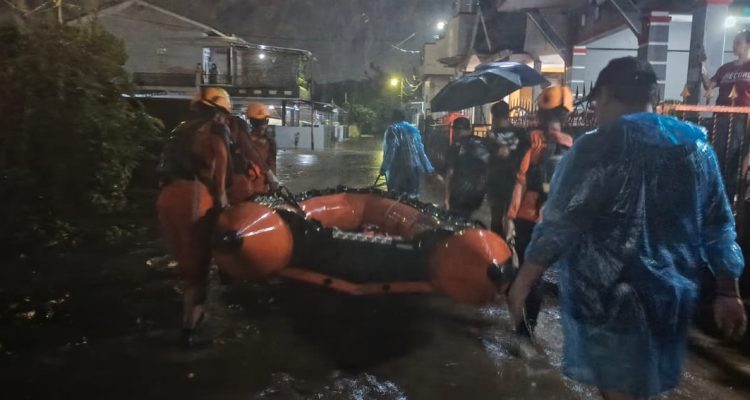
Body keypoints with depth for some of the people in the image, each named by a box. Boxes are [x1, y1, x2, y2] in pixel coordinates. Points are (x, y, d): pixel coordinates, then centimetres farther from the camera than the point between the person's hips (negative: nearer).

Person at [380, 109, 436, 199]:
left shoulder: (393, 129, 0)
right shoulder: (413, 129, 19)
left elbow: (390, 150, -13)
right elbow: (421, 150, 17)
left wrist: (384, 167, -13)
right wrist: (429, 168, 20)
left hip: (399, 169, -6)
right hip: (414, 168, 6)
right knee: (412, 194, 13)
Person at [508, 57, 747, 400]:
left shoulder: (596, 148, -16)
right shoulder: (697, 145, 3)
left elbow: (558, 226, -17)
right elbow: (718, 227, 6)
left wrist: (522, 282, -7)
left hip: (607, 298, -6)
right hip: (672, 295, 6)